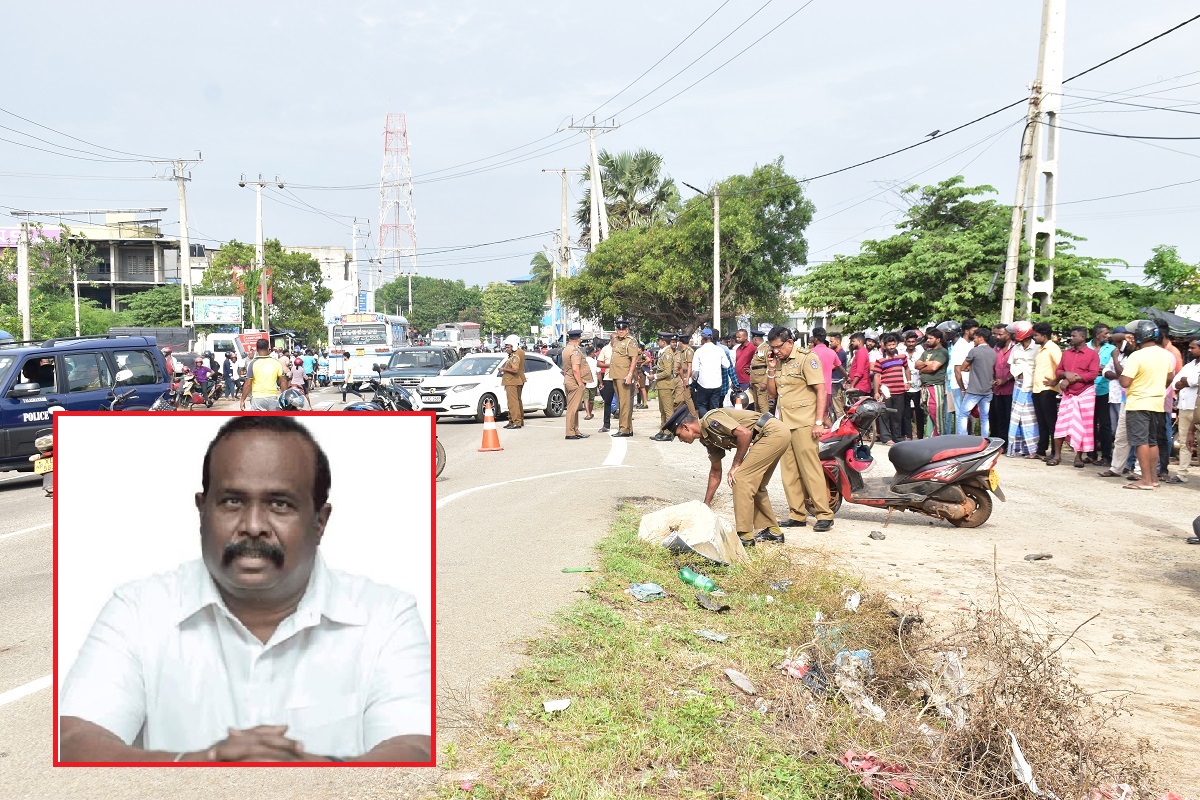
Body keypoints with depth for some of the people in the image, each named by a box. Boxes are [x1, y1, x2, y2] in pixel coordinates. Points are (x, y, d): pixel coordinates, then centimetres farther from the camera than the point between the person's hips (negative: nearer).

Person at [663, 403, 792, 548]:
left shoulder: (710, 420, -13)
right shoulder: (708, 438, 16)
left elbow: (745, 433, -23)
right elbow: (715, 473, 25)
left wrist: (736, 465, -12)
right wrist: (705, 505, 29)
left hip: (774, 432, -10)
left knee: (740, 479, -10)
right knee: (754, 485, 17)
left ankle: (745, 536, -6)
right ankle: (772, 531, 25)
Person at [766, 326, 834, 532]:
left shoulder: (806, 358, -6)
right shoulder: (778, 362, 15)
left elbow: (820, 390, -10)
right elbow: (772, 394, 17)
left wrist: (819, 422, -17)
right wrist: (771, 370, 3)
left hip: (803, 423, -7)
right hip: (784, 423, 7)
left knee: (810, 468, -9)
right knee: (789, 471, 8)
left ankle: (824, 515, -4)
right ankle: (797, 514, 15)